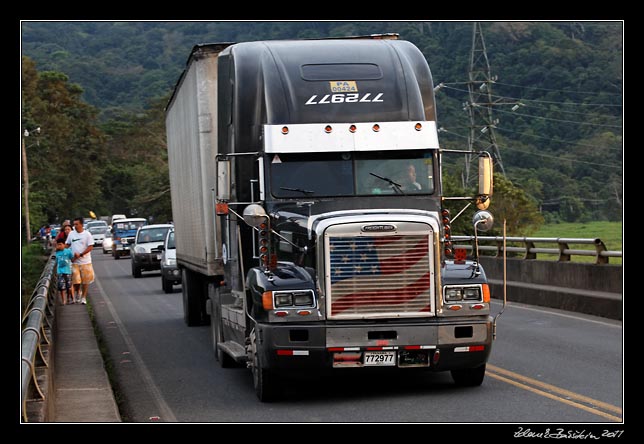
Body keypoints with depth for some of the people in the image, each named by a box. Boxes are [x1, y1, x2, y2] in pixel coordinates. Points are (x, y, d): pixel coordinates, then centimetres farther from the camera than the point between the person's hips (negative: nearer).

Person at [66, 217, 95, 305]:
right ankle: (77, 292, 27)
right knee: (76, 281, -1)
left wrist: (80, 254, -17)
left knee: (85, 281, 3)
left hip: (85, 261, -2)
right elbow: (67, 244, 16)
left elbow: (90, 247, -10)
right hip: (74, 262, 2)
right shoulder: (71, 234, 6)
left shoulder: (87, 234, -6)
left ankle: (83, 297, 13)